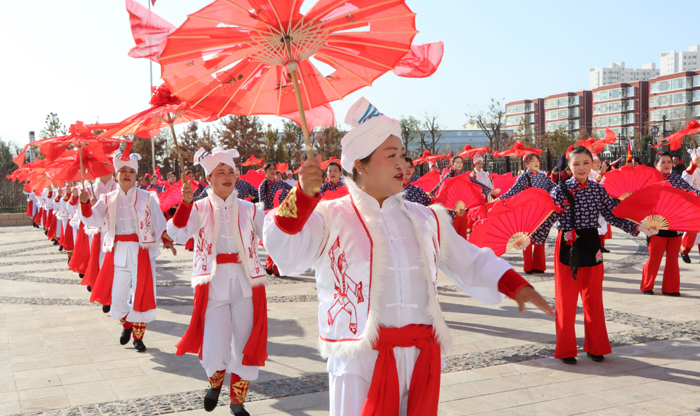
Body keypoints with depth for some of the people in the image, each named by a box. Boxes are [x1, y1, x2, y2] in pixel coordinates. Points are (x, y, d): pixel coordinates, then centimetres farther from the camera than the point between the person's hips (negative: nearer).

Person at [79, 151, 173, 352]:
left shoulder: (146, 198, 1)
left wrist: (166, 240, -14)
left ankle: (138, 336, 16)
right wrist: (85, 202, -20)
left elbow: (159, 222, -1)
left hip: (141, 251, -2)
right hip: (118, 252, 2)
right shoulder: (108, 199, 7)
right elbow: (92, 219, -3)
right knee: (118, 294, 6)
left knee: (141, 294, 0)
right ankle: (126, 326, 34)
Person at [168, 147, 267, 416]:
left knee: (245, 344, 6)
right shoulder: (199, 209, 2)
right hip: (213, 283, -2)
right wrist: (184, 204, -30)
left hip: (246, 282, 2)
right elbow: (178, 234, -16)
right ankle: (215, 381, 35)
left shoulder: (249, 210, 8)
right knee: (214, 347, -1)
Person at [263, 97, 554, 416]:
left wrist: (515, 285, 4)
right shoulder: (330, 217, -1)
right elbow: (284, 249, -15)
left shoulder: (425, 219, 14)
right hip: (361, 357, -4)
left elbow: (471, 262, 17)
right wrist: (302, 195, -28)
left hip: (422, 357, 5)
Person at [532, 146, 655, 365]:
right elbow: (548, 221, -13)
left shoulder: (598, 189, 3)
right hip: (568, 248, -3)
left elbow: (613, 216, 5)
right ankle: (566, 350, 16)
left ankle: (595, 347, 25)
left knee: (594, 299, 10)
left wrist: (638, 227, -5)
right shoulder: (560, 190, -8)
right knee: (566, 300, 4)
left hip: (591, 246, 3)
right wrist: (530, 238, -27)